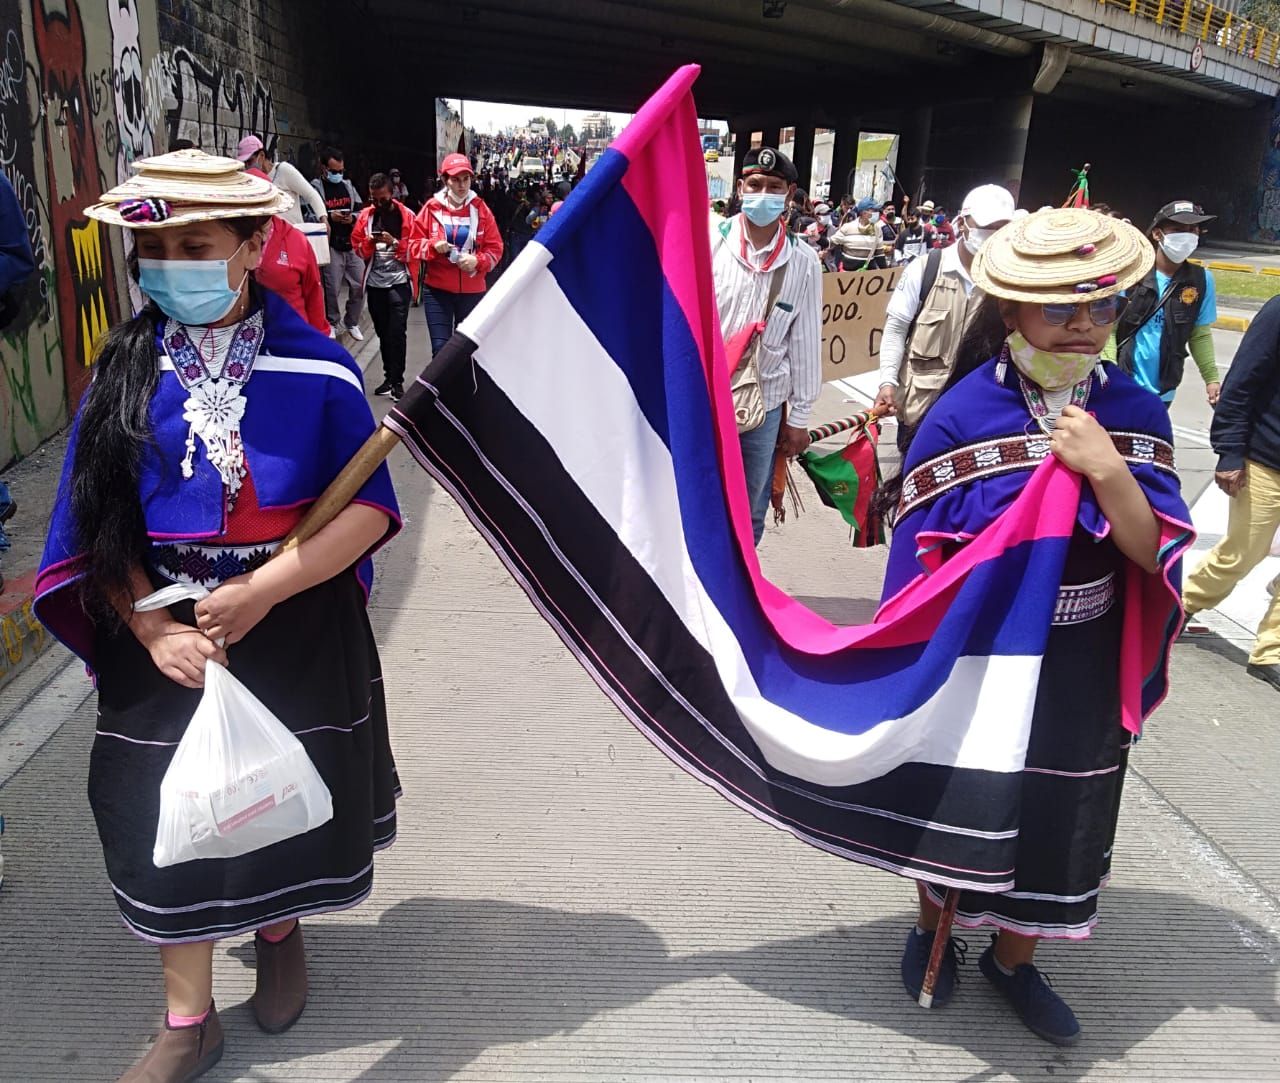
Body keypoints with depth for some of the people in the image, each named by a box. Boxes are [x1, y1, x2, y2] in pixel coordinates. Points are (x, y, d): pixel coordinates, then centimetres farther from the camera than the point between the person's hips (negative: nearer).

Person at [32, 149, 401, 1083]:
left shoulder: (315, 367, -10)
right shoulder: (124, 374, -3)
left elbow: (369, 508, -13)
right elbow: (98, 527, -2)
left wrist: (263, 590, -21)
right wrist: (151, 628, -15)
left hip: (298, 632, -1)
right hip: (166, 639, 2)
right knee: (170, 827, 9)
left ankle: (281, 936, 49)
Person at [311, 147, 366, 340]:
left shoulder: (348, 185, 15)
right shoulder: (316, 187, -4)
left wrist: (353, 218, -6)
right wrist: (330, 217, -21)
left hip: (352, 244, 5)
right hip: (331, 246, -5)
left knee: (359, 285, 5)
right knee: (332, 288, -2)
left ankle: (352, 322, 22)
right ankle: (332, 323, 16)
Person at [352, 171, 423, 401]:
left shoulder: (406, 215, -3)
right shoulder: (365, 216, 8)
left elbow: (418, 247, -5)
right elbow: (357, 247, 9)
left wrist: (394, 242, -19)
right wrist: (370, 243, -12)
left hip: (399, 281, -4)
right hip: (375, 282, 4)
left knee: (396, 332, -11)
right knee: (382, 332, 12)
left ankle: (397, 380, -3)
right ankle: (389, 376, 23)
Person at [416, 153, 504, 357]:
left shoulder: (480, 208, 1)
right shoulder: (432, 207, 0)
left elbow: (495, 248, 2)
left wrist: (477, 261, -17)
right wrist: (433, 246, -16)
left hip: (473, 290, 1)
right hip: (438, 289, -1)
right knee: (440, 348, -5)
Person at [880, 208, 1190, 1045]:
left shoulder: (1136, 414, -6)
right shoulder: (962, 413, -16)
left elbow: (1154, 554, -10)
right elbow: (920, 555, -13)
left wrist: (1107, 468, -27)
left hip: (1081, 669, 4)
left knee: (1058, 813, 18)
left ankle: (1015, 961, 43)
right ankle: (933, 930, 45)